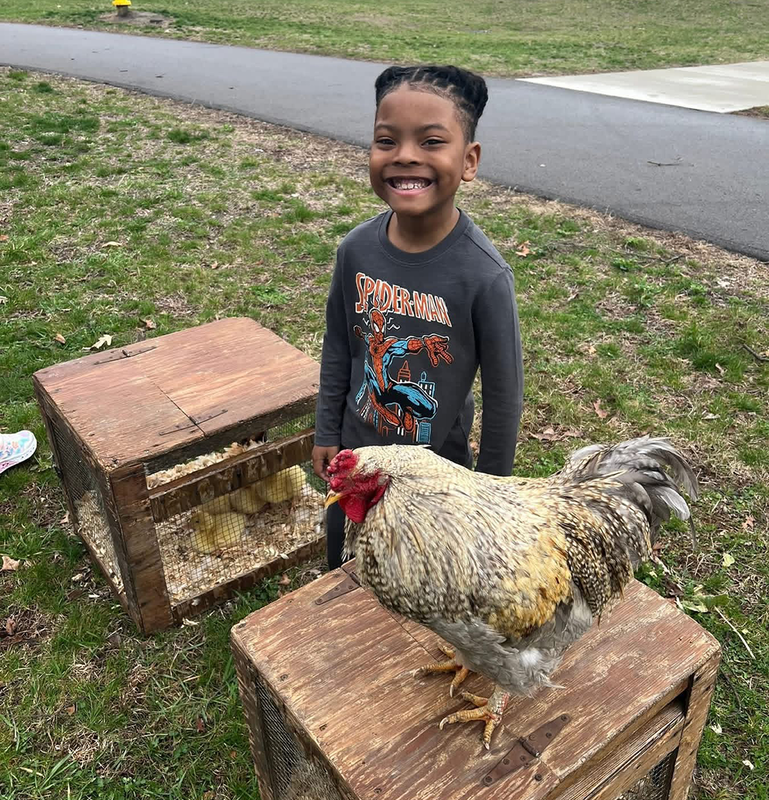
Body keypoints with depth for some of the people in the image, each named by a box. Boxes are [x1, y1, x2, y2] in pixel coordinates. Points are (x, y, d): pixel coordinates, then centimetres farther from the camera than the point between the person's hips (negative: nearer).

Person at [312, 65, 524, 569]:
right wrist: (326, 433, 10)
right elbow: (338, 348, 3)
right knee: (343, 569, 26)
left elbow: (504, 395, -15)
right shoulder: (357, 249, -13)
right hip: (356, 457, 4)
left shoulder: (484, 276, -26)